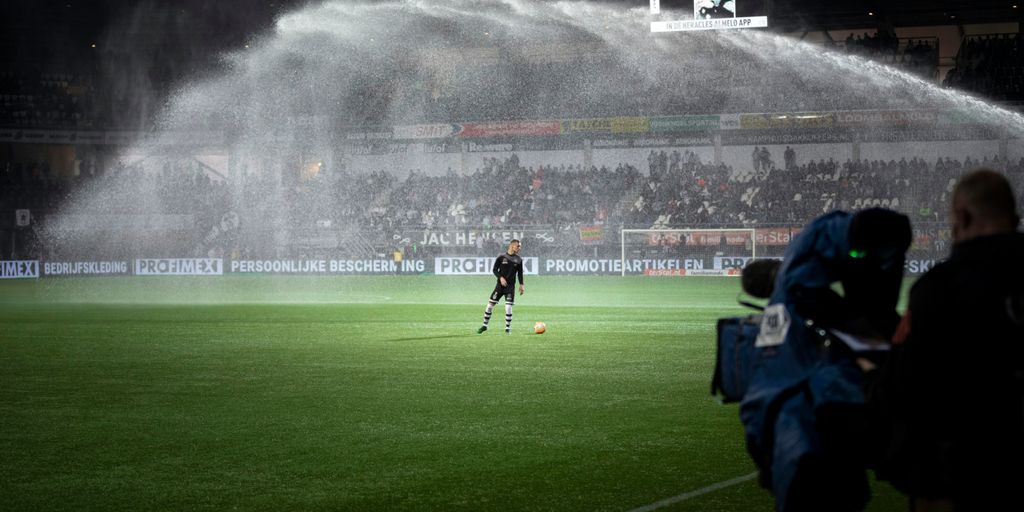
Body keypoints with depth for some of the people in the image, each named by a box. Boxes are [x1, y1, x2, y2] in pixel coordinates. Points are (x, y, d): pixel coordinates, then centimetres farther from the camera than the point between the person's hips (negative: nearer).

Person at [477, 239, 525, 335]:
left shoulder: (518, 260, 4)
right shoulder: (501, 257, -3)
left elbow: (520, 273, 11)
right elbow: (494, 270, -1)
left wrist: (521, 285, 5)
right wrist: (501, 277, -16)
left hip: (511, 286, 1)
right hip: (500, 285, -1)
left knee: (508, 307, -7)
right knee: (490, 304, 0)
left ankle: (508, 328, 4)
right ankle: (485, 325, 14)